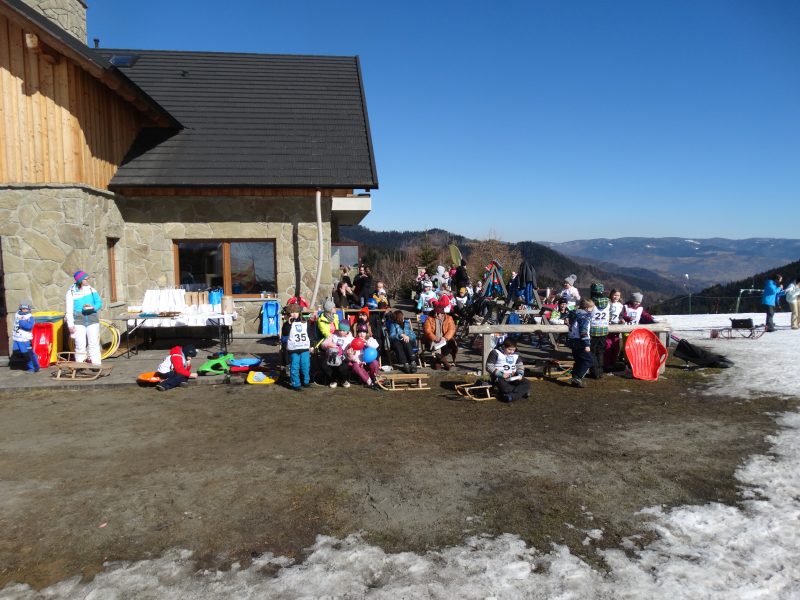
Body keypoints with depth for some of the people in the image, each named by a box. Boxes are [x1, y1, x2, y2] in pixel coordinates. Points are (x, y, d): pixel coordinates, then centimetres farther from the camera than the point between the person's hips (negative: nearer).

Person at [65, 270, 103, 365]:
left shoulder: (91, 290, 9)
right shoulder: (71, 292, 2)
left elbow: (99, 303, 8)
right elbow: (69, 310, 1)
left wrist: (93, 307, -14)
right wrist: (70, 325, -6)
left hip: (92, 319, 2)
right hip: (78, 320, -2)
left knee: (94, 343, -2)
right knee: (80, 344, -5)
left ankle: (96, 364, 0)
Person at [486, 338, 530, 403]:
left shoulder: (515, 355, 13)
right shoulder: (495, 353, -4)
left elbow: (520, 365, 17)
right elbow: (489, 367, -9)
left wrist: (520, 374, -6)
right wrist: (501, 374, -19)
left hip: (513, 377, 5)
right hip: (499, 377, -5)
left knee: (527, 383, -19)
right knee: (504, 387, -38)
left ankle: (512, 396, -31)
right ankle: (522, 392, -18)